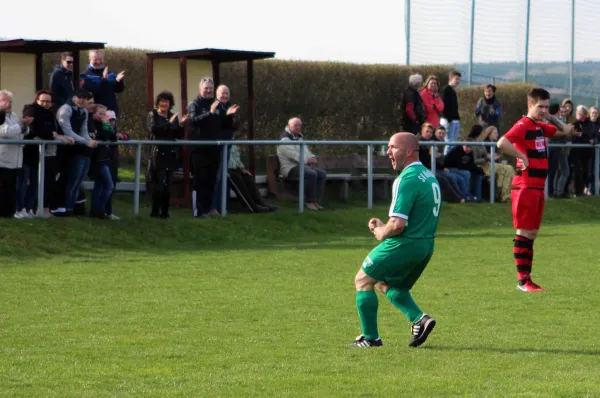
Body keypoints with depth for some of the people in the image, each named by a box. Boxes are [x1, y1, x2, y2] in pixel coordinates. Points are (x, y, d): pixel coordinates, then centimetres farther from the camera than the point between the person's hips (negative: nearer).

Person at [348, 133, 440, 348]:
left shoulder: (407, 180, -19)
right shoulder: (429, 176, 12)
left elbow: (398, 224, -25)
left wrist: (382, 232, -4)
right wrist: (384, 226, 12)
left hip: (405, 245, -9)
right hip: (426, 246, 9)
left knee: (363, 280, 8)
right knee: (387, 284, 26)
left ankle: (370, 337, 9)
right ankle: (419, 318, 6)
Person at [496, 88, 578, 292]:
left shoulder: (541, 127, 14)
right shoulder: (523, 126, -12)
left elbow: (565, 131, 28)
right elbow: (502, 143, -29)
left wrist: (551, 118, 11)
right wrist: (521, 156, -17)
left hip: (538, 188, 9)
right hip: (525, 187, -9)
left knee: (532, 233, 10)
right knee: (524, 232, -7)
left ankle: (527, 278, 14)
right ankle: (522, 280, -6)